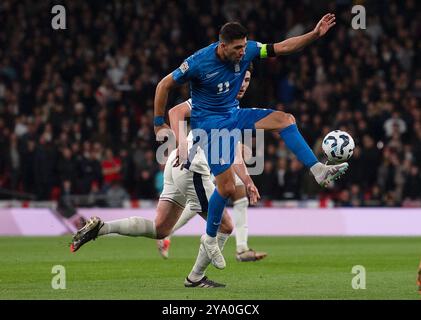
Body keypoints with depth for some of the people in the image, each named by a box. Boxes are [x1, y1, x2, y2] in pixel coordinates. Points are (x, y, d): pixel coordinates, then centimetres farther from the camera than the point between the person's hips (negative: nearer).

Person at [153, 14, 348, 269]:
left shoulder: (247, 50, -8)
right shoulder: (199, 62, -22)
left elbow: (282, 47, -3)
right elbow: (165, 85, -12)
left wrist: (315, 34, -15)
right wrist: (159, 124, -8)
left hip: (233, 114, 6)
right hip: (209, 122, -6)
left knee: (285, 119, -15)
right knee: (227, 188, -8)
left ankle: (319, 170, -18)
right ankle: (210, 239, 13)